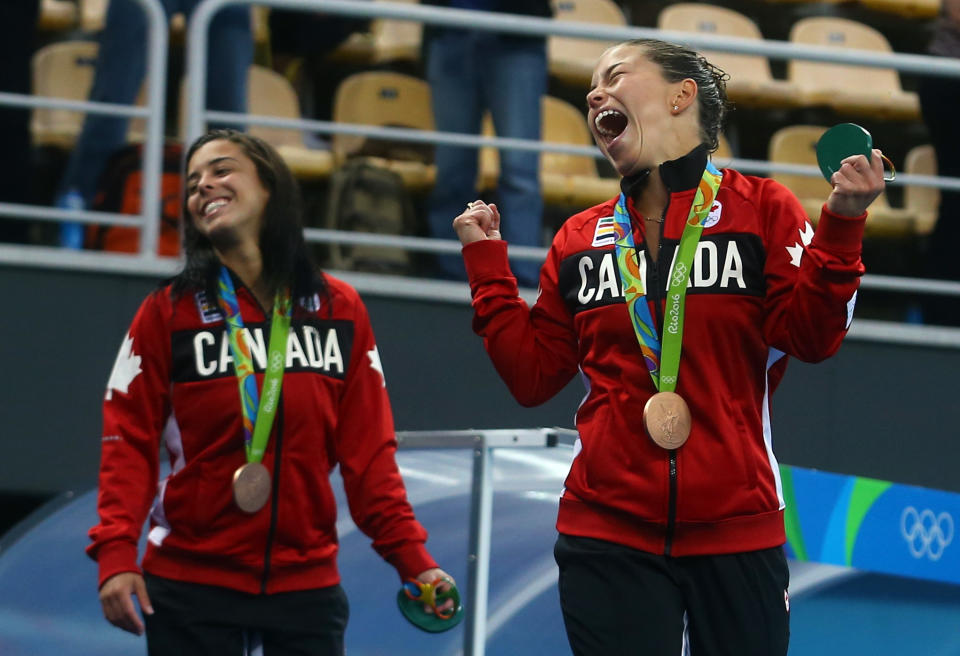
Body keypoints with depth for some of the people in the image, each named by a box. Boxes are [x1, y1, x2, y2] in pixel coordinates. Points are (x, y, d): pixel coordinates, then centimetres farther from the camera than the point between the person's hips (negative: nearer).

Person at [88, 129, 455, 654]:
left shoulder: (340, 311, 6)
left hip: (307, 584, 2)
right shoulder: (168, 314, 1)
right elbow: (130, 442, -4)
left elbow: (367, 450, 5)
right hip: (191, 586, -2)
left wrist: (412, 558, -4)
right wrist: (116, 555, -17)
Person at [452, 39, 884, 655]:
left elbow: (810, 337, -8)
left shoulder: (763, 209, 1)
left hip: (736, 532, -2)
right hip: (608, 531, 2)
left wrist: (840, 226, -18)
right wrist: (486, 263, 11)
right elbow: (533, 374, 11)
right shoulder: (580, 239, 11)